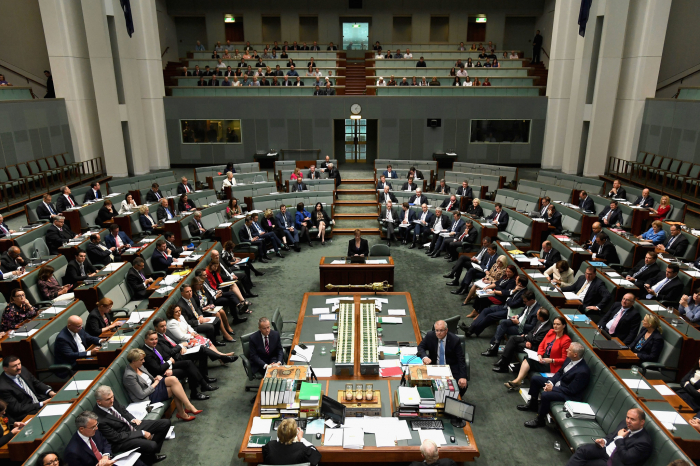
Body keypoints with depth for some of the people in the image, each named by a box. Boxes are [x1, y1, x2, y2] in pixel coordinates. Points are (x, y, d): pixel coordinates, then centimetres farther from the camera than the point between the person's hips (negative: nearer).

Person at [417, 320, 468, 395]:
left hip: (451, 368, -1)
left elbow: (461, 360, -12)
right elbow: (420, 347, -1)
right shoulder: (430, 336, -7)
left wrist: (463, 377, -24)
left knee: (463, 384, -23)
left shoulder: (455, 340, -12)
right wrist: (425, 357, -25)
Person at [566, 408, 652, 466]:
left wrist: (620, 438, -16)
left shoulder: (644, 442, -19)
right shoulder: (625, 423, 3)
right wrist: (604, 441, -2)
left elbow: (625, 459, -22)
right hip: (605, 449, 7)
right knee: (582, 449, -17)